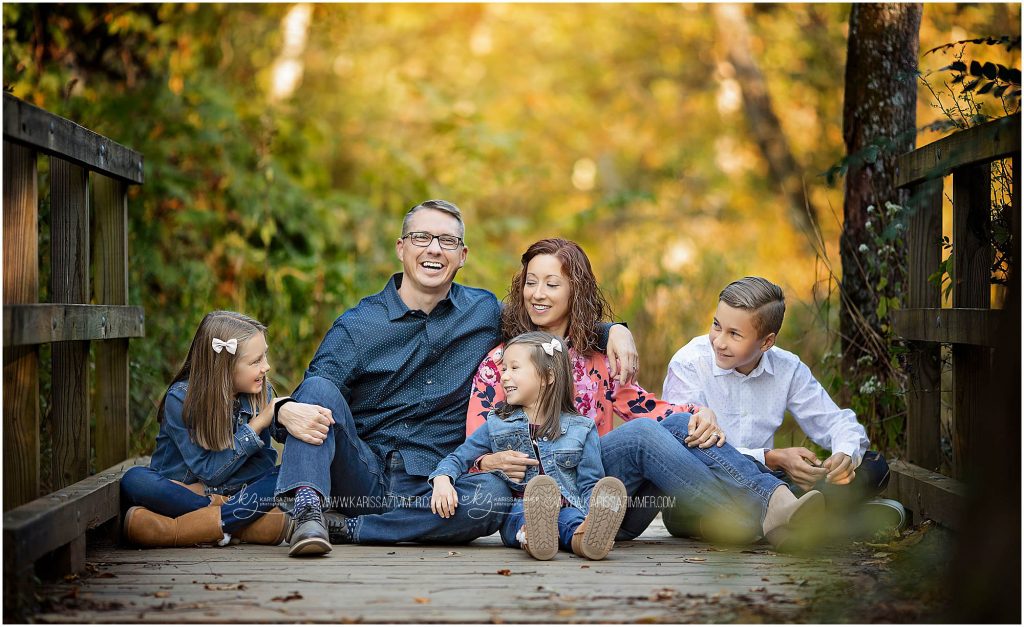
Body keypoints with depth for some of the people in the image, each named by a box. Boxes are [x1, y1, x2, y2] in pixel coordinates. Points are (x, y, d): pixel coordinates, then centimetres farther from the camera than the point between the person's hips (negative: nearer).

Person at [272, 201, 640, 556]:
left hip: (430, 488, 1)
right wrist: (287, 412, -33)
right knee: (320, 388, -24)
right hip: (361, 475, -1)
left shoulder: (485, 312, 10)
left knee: (493, 495, -33)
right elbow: (313, 398, -7)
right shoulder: (356, 326, 2)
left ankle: (345, 528, -25)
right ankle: (308, 513, -38)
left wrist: (614, 330, 6)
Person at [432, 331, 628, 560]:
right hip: (517, 515, 1)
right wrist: (442, 480, -8)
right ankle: (535, 534, -68)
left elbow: (589, 485, 6)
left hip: (566, 507, 0)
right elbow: (458, 458, 17)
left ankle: (583, 537, -69)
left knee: (571, 518, -36)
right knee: (522, 510, -35)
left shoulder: (580, 429, 11)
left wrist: (594, 516, -16)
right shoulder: (496, 425, 17)